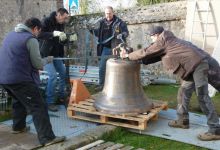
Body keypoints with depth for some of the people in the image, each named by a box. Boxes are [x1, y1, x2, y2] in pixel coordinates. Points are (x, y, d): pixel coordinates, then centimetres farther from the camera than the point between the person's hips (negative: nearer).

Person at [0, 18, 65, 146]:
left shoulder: (11, 35, 16)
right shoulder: (31, 39, -9)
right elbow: (38, 64, -10)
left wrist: (36, 65, 24)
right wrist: (48, 60, 11)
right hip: (19, 79, -9)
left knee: (19, 101, 30)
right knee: (38, 107, -6)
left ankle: (18, 127, 43)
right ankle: (47, 138, -8)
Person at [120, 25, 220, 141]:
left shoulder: (162, 41, -4)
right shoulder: (168, 42, 24)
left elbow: (146, 53, 0)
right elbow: (154, 57, 27)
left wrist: (128, 56, 12)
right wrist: (134, 57, 26)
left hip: (198, 63, -10)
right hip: (195, 64, 10)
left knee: (202, 96, -11)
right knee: (184, 92, 14)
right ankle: (183, 120, 23)